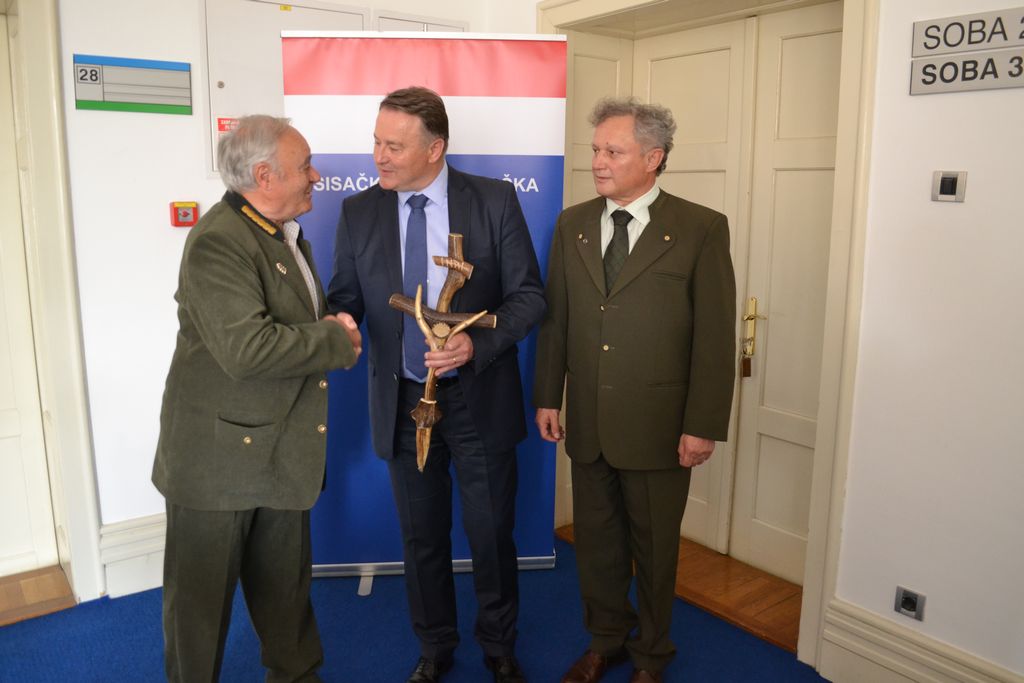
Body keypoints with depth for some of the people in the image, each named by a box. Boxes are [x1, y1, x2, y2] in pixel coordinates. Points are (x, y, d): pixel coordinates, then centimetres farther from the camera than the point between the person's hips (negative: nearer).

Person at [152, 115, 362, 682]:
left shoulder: (285, 233, 10)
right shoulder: (218, 241, -20)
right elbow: (246, 348, -31)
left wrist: (333, 329, -2)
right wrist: (336, 339, -19)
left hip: (282, 452, 8)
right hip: (219, 458, -8)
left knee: (286, 589, 21)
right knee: (201, 597, 11)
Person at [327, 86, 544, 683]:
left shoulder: (495, 201, -8)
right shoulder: (359, 212, 0)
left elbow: (530, 295, -7)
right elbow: (345, 297, 4)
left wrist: (479, 343, -24)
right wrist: (338, 322, -20)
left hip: (479, 399, -2)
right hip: (403, 402, 2)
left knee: (492, 533, 12)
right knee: (422, 537, 17)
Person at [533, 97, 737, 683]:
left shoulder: (701, 229, -7)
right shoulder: (571, 224, 6)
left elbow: (715, 336, -8)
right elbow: (554, 319, 8)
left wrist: (704, 426, -11)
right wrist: (548, 397, 6)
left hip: (658, 426, -3)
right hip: (587, 422, 4)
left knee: (654, 546, 13)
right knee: (596, 540, 17)